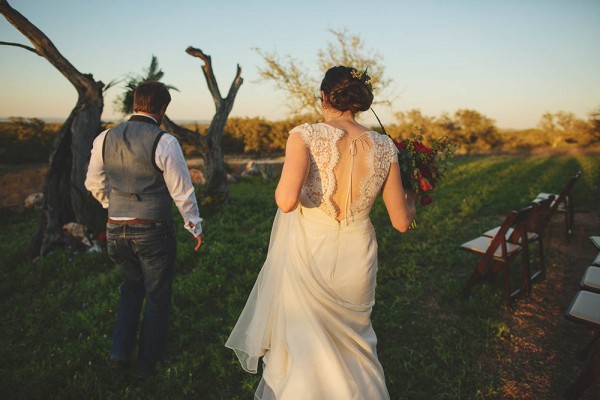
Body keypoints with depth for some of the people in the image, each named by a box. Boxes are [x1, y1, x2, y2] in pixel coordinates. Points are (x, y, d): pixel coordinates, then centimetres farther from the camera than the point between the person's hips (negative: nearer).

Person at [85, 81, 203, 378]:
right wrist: (194, 224, 4)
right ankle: (149, 364, 29)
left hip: (115, 230, 5)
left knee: (131, 287, 29)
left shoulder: (104, 139, 1)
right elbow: (182, 190, -10)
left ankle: (120, 352, 27)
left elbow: (94, 183, 12)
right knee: (157, 297, 15)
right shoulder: (164, 142, -15)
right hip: (153, 231, -5)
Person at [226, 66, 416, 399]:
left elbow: (286, 201, -31)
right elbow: (401, 222, -1)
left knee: (304, 342, 21)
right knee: (353, 344, 27)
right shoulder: (384, 147, -5)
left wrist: (282, 187, -7)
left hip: (307, 255, -2)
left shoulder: (305, 136, -16)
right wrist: (412, 199, 22)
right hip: (357, 259, 3)